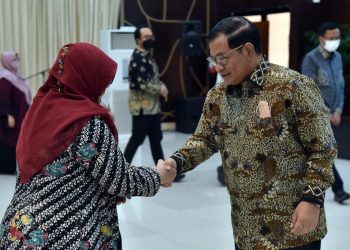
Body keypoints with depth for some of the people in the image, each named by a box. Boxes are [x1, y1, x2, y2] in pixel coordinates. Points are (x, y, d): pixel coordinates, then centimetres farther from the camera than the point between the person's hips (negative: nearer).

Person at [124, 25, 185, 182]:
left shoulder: (148, 55, 15)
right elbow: (141, 83, -24)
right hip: (142, 107, -10)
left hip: (152, 106, 10)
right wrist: (160, 89, -12)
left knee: (156, 139, 12)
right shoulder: (138, 57, -17)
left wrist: (162, 86, 1)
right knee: (137, 139, -2)